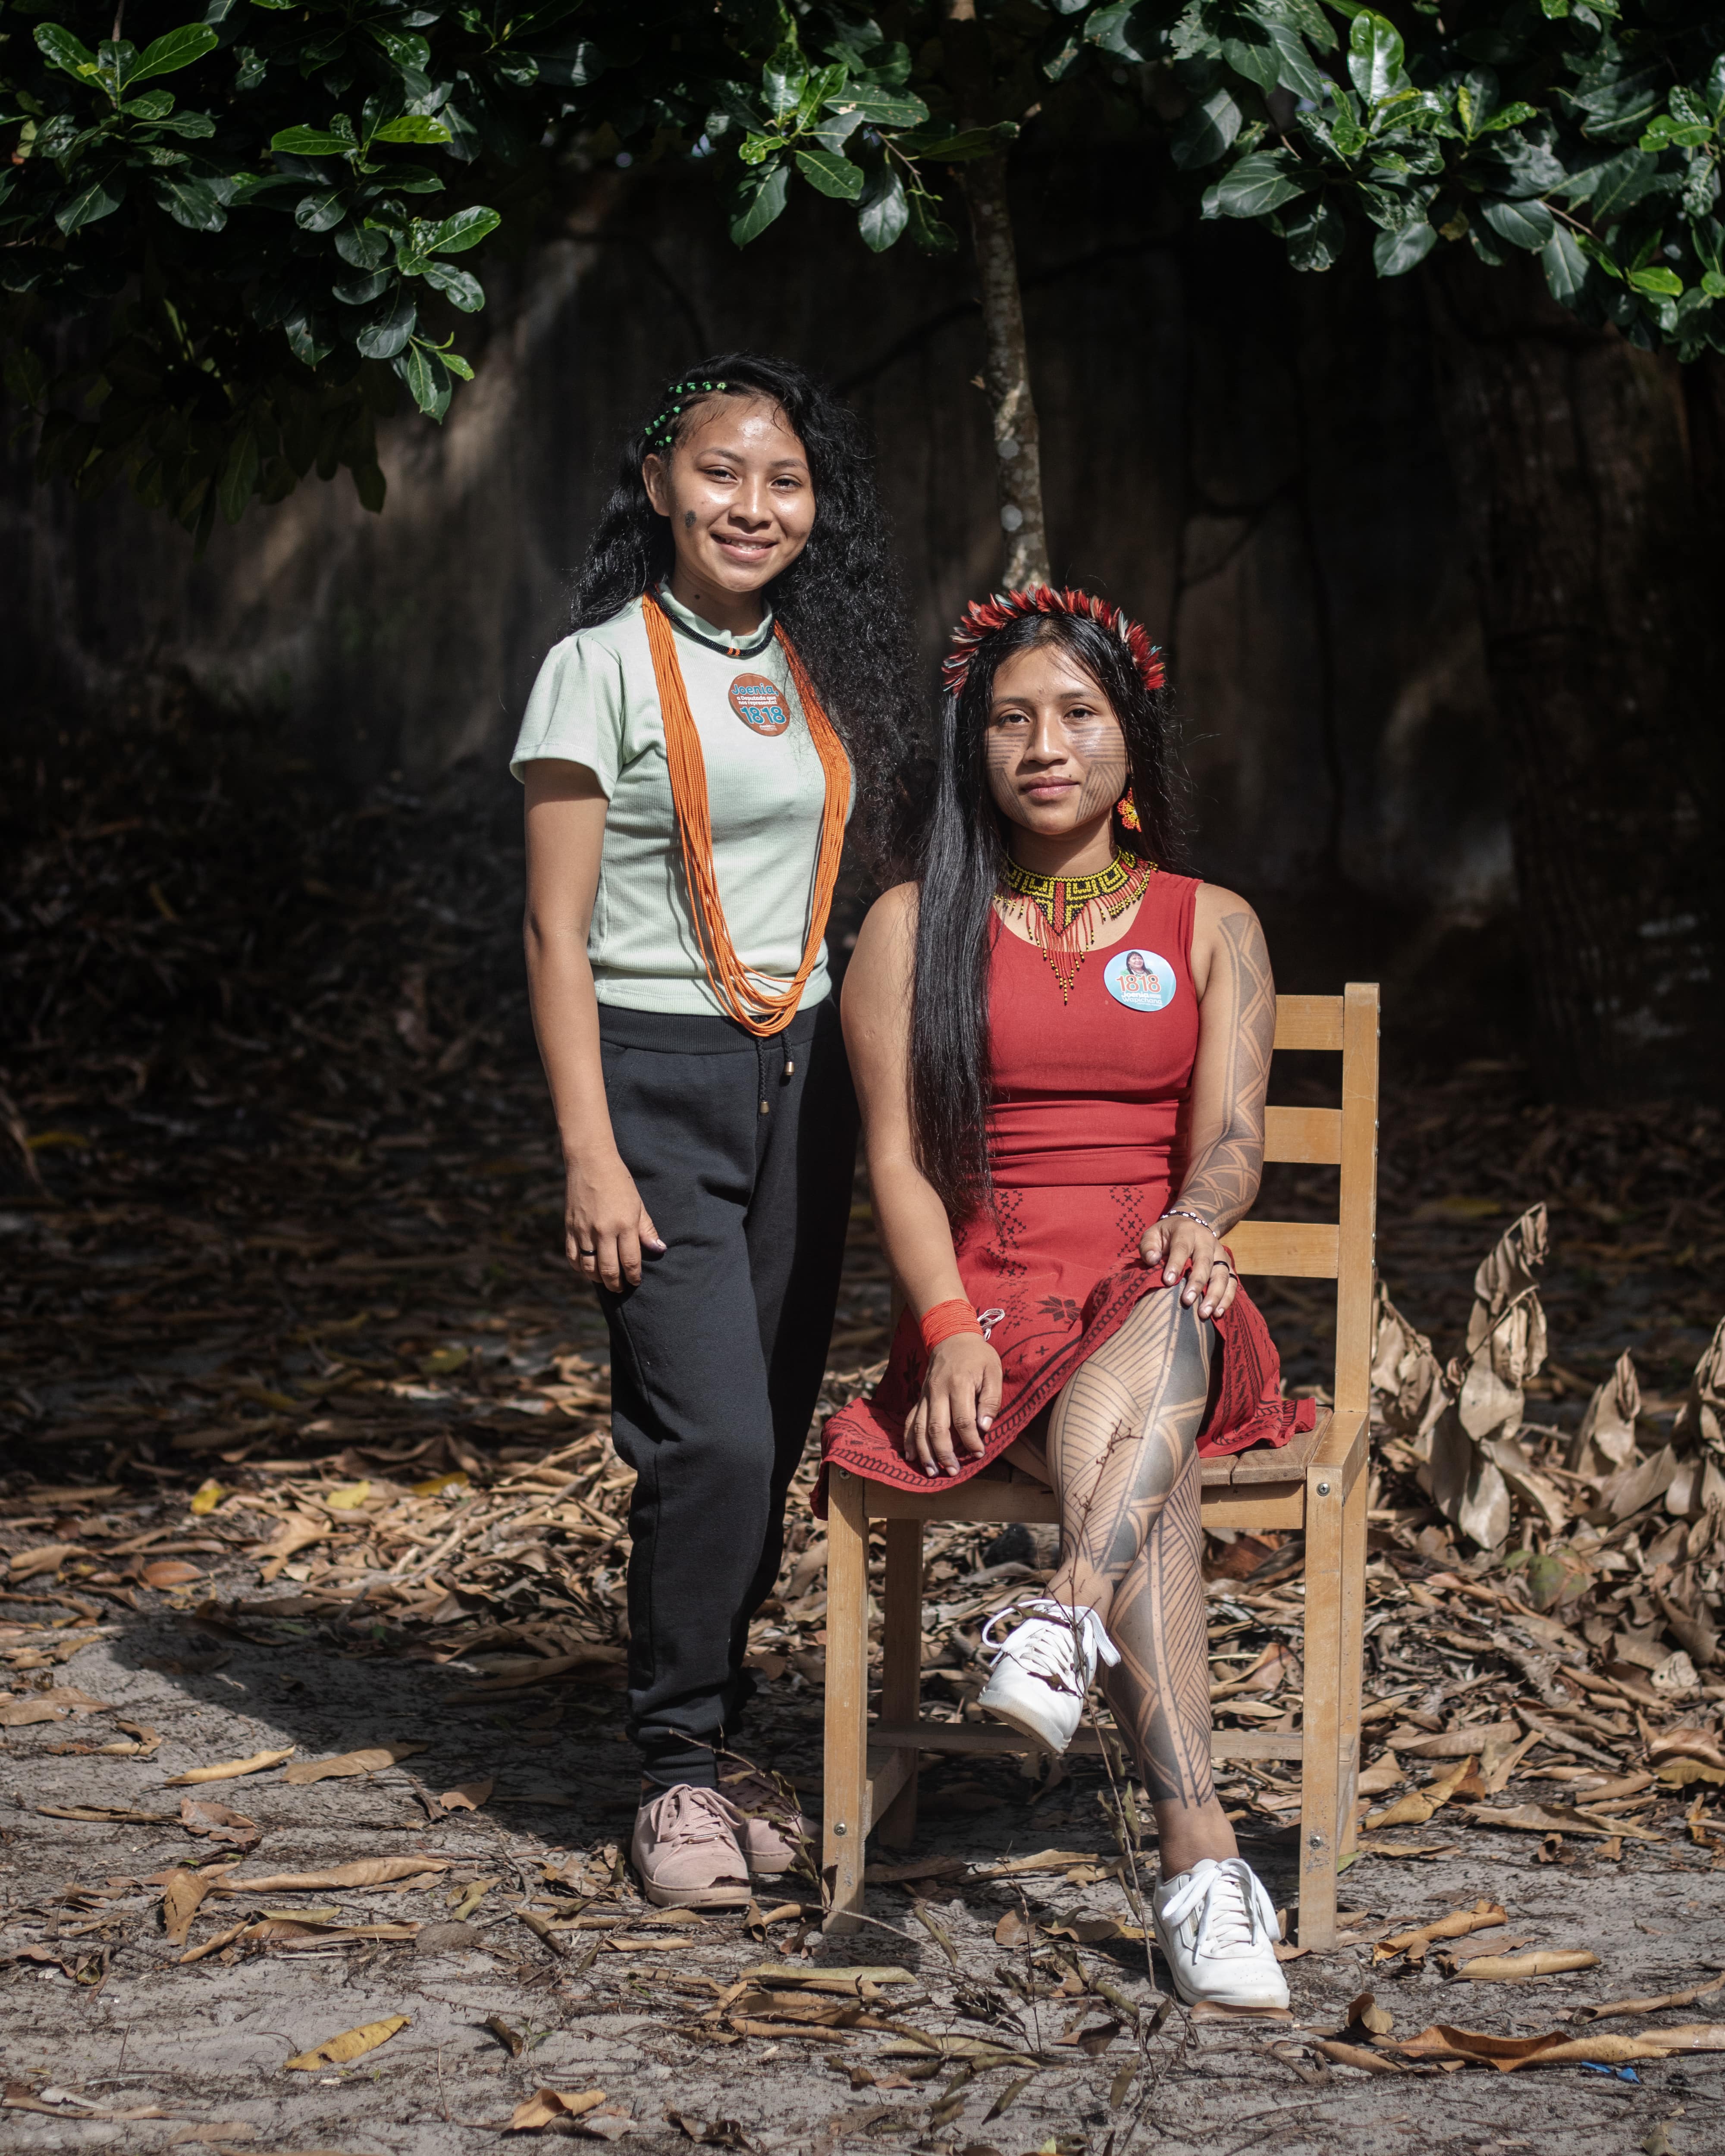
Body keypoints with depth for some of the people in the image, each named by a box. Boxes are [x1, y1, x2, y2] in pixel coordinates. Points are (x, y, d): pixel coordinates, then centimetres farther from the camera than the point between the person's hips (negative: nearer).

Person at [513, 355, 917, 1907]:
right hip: (660, 1078, -5)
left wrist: (872, 1093, 13)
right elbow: (557, 932, -7)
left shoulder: (823, 671, 12)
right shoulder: (606, 669, -4)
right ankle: (678, 1773, 0)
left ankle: (708, 1743, 17)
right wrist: (591, 1156, -13)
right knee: (713, 1440, -14)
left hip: (805, 1081, 6)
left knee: (767, 1444, 5)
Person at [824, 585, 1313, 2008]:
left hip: (1161, 1298, 1)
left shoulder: (1211, 927, 16)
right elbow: (897, 1154, 3)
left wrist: (1197, 1219, -23)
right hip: (991, 1311, -1)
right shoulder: (914, 927, 13)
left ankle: (1064, 1630, -58)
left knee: (1169, 1328, -39)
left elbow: (1230, 1133, 3)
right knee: (1151, 1468, -34)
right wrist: (950, 1327, -15)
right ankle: (1203, 1860, -49)